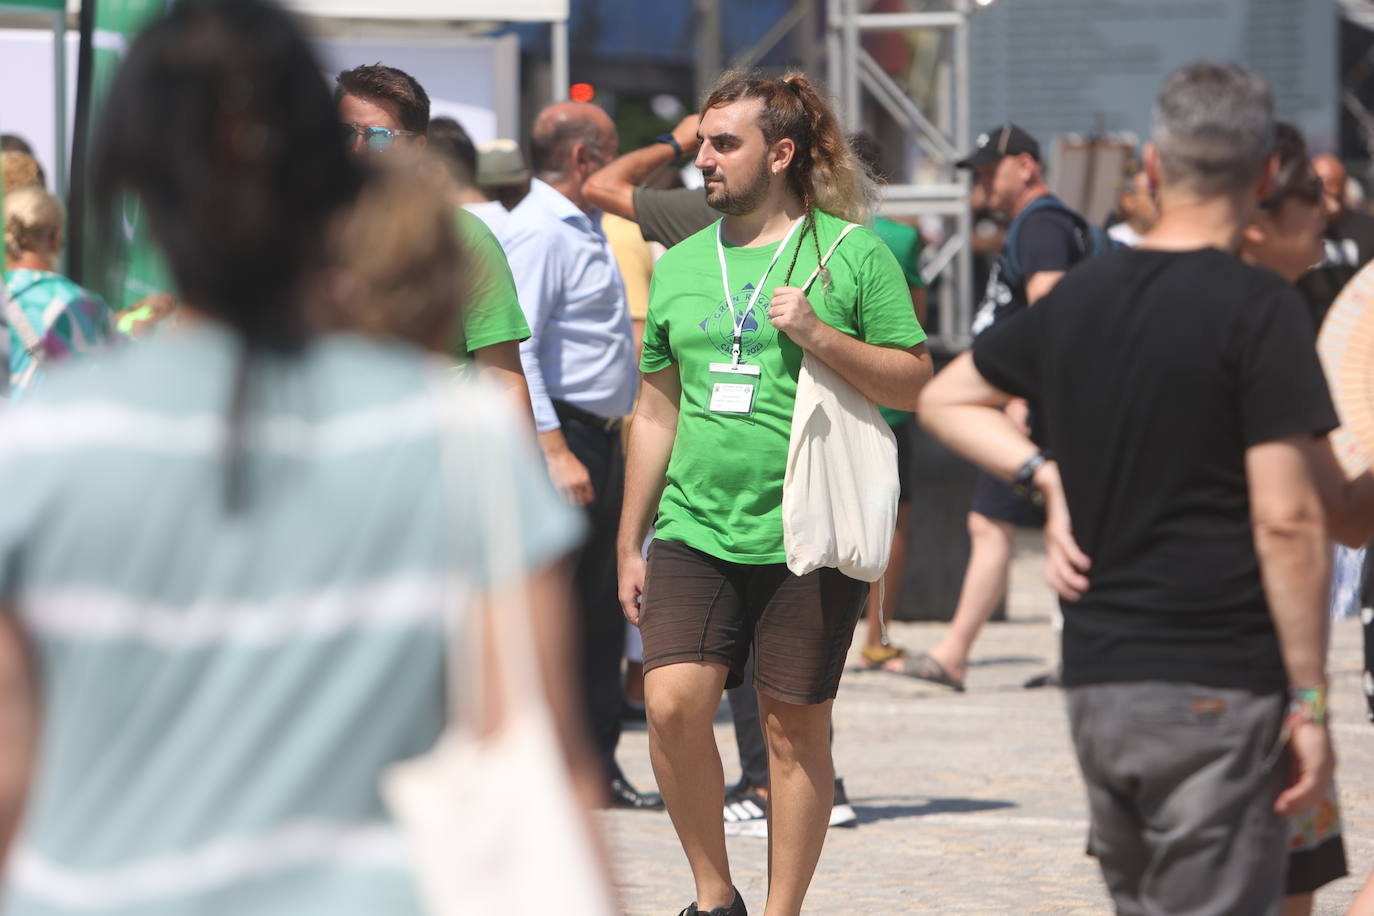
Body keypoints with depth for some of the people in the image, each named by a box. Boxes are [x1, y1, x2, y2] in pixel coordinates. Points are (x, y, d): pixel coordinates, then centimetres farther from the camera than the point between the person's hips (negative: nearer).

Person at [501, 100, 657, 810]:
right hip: (562, 435, -10)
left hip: (599, 435, 10)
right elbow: (516, 350, -21)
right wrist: (555, 452, -26)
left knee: (600, 613, 11)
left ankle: (597, 765, 16)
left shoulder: (584, 230, 18)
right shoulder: (536, 232, -14)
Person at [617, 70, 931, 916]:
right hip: (695, 531, 3)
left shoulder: (853, 253, 0)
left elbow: (917, 383, -2)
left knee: (796, 727, 2)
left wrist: (819, 336, -16)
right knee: (674, 704, -12)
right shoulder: (679, 266, 13)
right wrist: (629, 544, 17)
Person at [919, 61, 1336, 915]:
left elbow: (946, 398, 26)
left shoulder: (1081, 295, 10)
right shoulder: (1259, 308, -11)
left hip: (1098, 682, 7)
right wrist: (1310, 699, -10)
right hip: (1219, 687, -7)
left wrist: (1046, 477, 13)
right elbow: (1286, 519, -15)